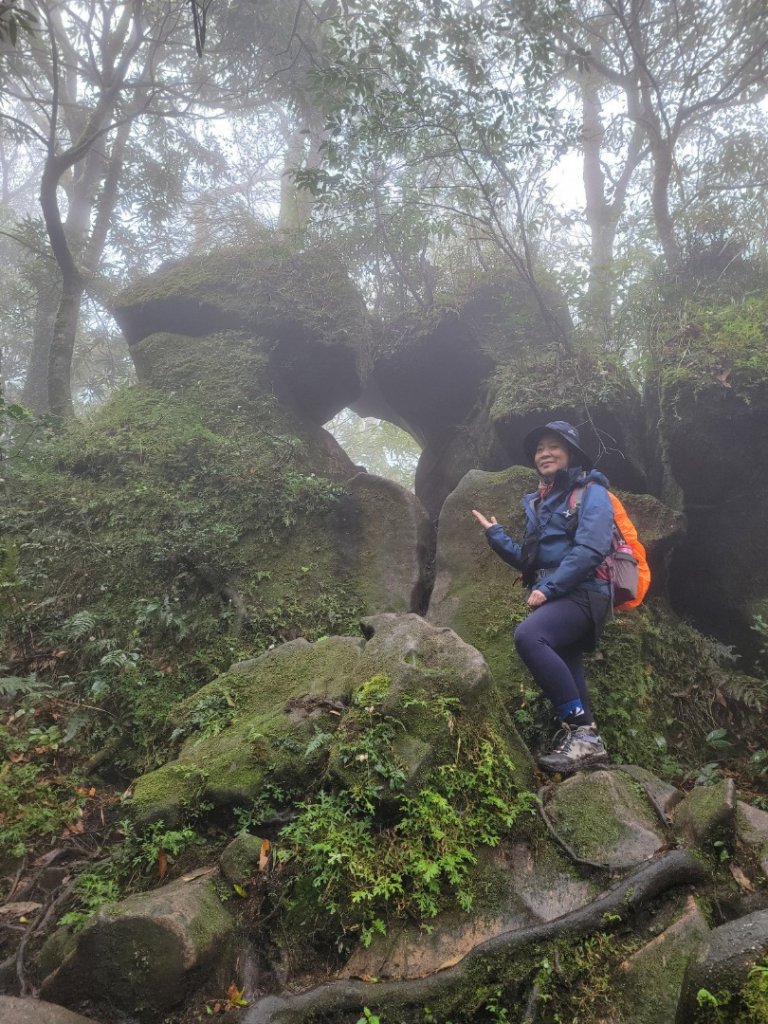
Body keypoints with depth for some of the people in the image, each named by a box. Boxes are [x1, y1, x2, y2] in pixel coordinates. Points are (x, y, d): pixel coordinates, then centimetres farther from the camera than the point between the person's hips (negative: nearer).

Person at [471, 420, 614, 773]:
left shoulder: (590, 492, -2)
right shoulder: (539, 501, 20)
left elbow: (590, 550, -17)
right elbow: (529, 560, 20)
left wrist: (548, 588, -20)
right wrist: (495, 535, 11)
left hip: (583, 595, -8)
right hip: (553, 598, 8)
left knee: (528, 635, -31)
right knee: (563, 672, 9)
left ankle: (582, 730, -25)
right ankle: (585, 742, 22)